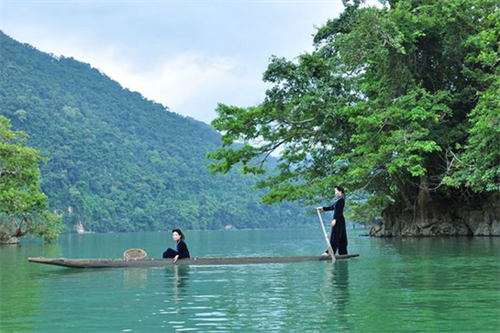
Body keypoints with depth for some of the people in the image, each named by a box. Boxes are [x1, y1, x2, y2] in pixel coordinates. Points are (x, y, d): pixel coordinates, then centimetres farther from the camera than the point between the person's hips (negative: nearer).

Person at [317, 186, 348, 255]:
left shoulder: (341, 200, -13)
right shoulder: (339, 200, 17)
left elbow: (339, 211, -20)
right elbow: (331, 207, 23)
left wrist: (335, 219, -24)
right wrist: (322, 208, 21)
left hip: (338, 220, -10)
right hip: (340, 220, 10)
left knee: (335, 236, -8)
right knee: (341, 237, 10)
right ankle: (343, 252, 12)